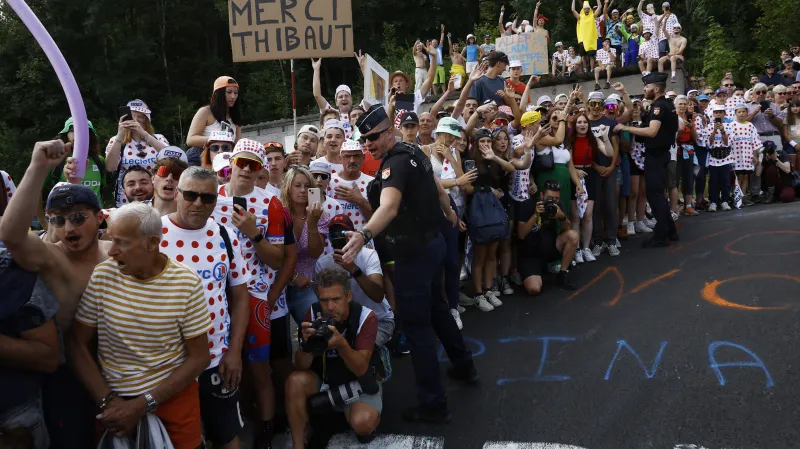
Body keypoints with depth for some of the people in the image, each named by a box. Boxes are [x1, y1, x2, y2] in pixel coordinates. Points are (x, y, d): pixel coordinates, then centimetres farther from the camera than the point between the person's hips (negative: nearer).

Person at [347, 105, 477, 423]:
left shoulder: (395, 163, -22)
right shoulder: (413, 152, 8)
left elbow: (389, 207, -41)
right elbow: (436, 187, 25)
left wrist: (363, 236, -57)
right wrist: (449, 212, 44)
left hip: (414, 251, -10)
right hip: (432, 241, 10)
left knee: (416, 323, -3)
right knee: (434, 306, 27)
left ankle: (433, 404, 4)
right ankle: (463, 364, 44)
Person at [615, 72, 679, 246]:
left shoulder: (659, 106, -19)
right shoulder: (667, 104, 13)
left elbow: (652, 131, -31)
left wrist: (625, 128, -28)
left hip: (655, 155, -10)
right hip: (661, 153, 10)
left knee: (654, 194, -5)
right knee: (657, 193, 17)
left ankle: (661, 236, -1)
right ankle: (669, 230, 24)